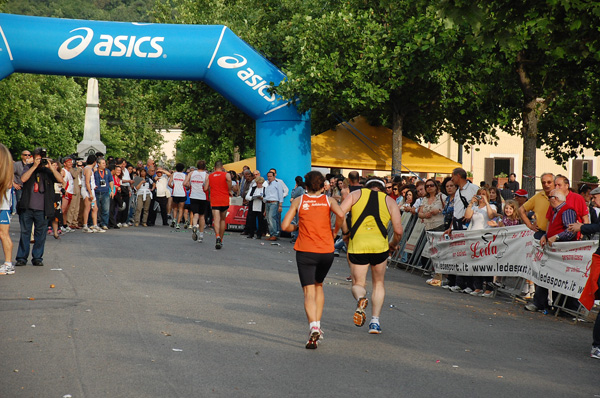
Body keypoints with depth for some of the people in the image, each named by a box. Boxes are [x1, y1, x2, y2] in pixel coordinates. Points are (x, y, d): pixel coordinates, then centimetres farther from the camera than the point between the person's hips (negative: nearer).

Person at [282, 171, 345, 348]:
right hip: (326, 251, 2)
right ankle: (317, 325, 18)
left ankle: (313, 327, -23)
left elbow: (285, 226, -3)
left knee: (309, 292, -3)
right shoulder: (329, 200, 4)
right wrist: (334, 231, -1)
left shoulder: (298, 201, 4)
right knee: (318, 285, 24)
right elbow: (340, 214, -17)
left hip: (305, 251, -2)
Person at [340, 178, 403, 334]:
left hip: (357, 245, 0)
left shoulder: (356, 194, 15)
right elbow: (398, 231, 8)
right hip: (379, 245, 1)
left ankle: (361, 298, -23)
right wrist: (393, 245, 27)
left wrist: (345, 232, 12)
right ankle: (375, 320, 11)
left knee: (358, 283, 12)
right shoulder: (390, 201, 16)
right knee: (378, 283, 20)